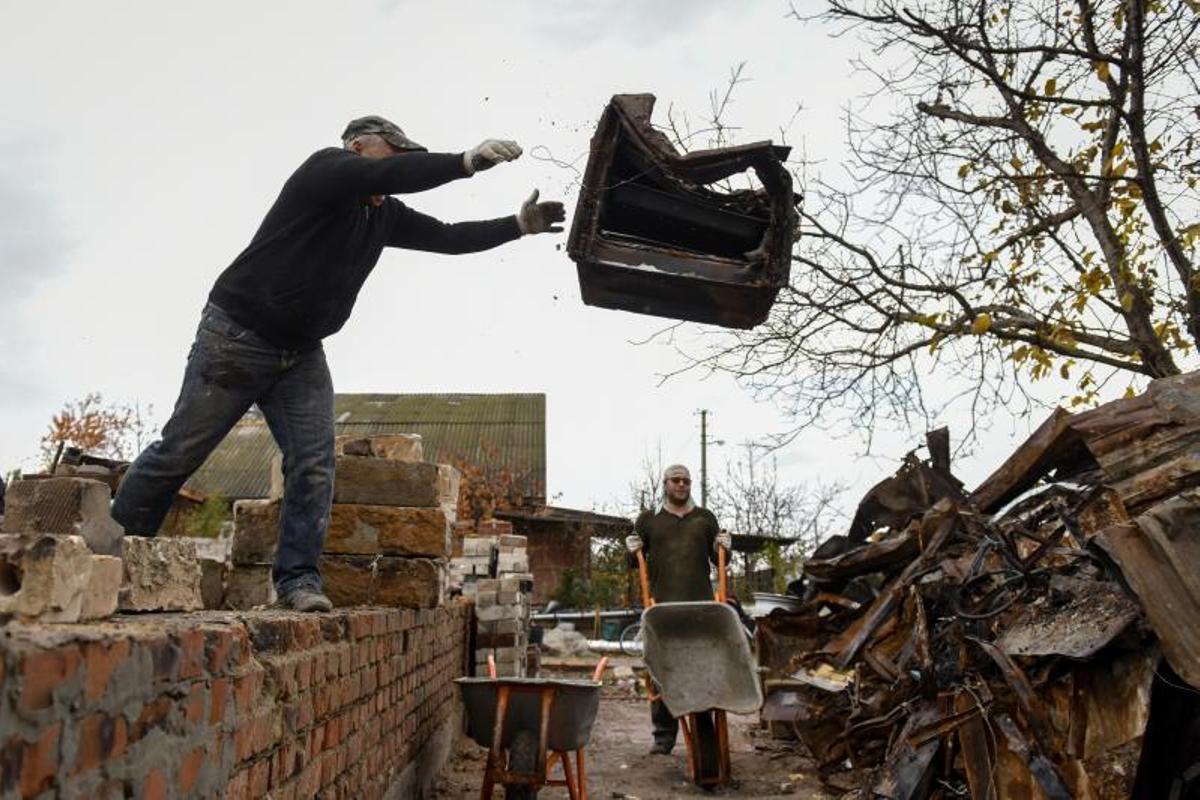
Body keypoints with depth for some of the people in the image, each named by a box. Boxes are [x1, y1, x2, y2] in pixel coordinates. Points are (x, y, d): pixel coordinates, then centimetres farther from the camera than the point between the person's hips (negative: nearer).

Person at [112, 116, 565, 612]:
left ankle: (298, 578, -1)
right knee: (181, 451, 2)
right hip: (237, 336, -7)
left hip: (302, 354, 7)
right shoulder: (326, 168, -11)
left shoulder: (385, 216, 10)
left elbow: (447, 237, 14)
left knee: (314, 464, -6)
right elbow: (387, 176, -30)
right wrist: (466, 161, -35)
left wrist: (518, 226, 6)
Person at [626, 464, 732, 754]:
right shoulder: (648, 518, 12)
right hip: (662, 605, -1)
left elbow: (718, 561, 20)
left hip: (700, 604, 1)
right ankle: (663, 735, 8)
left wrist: (723, 549, -1)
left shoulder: (705, 518, 15)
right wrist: (633, 551, -4)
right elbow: (636, 562, 17)